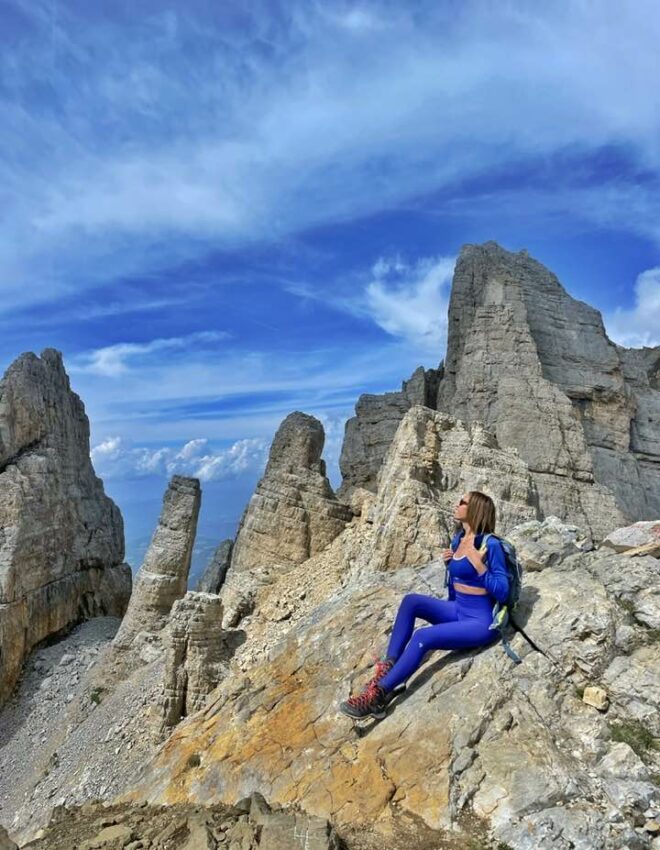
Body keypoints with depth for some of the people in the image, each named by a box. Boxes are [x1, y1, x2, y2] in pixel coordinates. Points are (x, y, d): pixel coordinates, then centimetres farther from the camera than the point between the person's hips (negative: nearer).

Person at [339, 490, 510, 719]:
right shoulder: (457, 539, 7)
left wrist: (479, 565, -28)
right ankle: (389, 665, -16)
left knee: (422, 637, -26)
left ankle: (378, 695, -21)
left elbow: (502, 593, -19)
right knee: (411, 601, -14)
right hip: (457, 611, 8)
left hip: (481, 622, -8)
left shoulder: (491, 544, -17)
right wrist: (449, 563, 0)